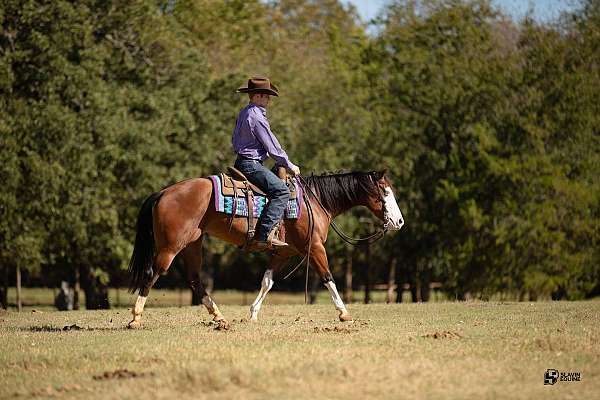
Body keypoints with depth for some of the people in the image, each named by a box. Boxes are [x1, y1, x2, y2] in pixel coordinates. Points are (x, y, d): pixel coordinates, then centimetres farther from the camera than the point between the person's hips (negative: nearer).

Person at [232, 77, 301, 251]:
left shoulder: (243, 113, 15)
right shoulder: (257, 117, -16)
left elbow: (235, 140, 27)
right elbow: (272, 147, -14)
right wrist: (289, 166, -2)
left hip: (241, 162, 11)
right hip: (251, 165, -11)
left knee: (279, 189, 25)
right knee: (282, 191, -20)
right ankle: (261, 236, -29)